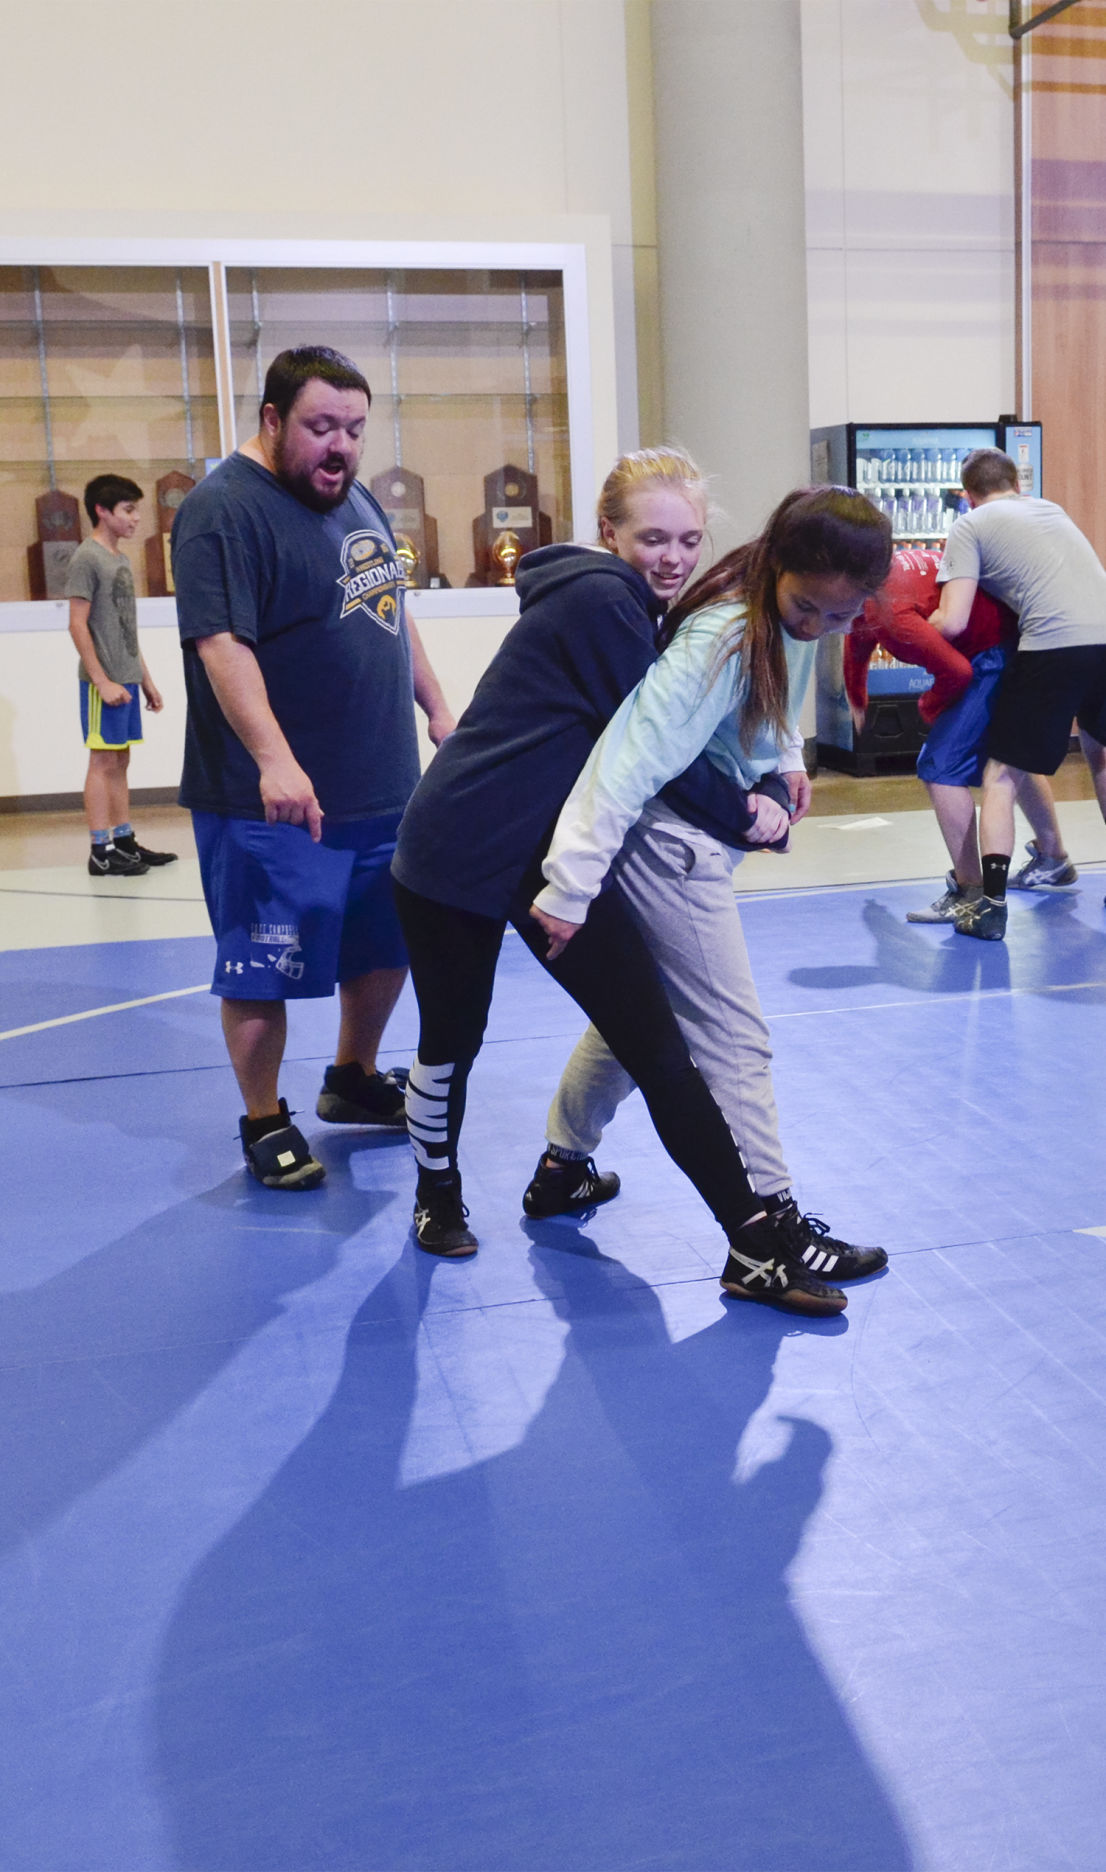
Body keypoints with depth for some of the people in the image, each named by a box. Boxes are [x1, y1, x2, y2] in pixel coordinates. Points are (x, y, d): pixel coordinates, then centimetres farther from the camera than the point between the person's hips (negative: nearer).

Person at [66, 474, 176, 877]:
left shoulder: (121, 559, 15)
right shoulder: (87, 558, -9)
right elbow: (78, 625, -14)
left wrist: (145, 678, 17)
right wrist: (102, 681, -18)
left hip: (127, 679, 8)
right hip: (104, 682, -8)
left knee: (120, 761, 11)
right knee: (103, 761, -5)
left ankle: (124, 841, 16)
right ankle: (101, 851, -2)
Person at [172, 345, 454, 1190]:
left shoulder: (356, 497, 12)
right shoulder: (224, 511, -16)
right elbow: (222, 645, -26)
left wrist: (436, 707, 20)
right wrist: (275, 761, -37)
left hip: (384, 789, 9)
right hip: (275, 803, -9)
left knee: (387, 945, 19)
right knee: (266, 970, 0)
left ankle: (354, 1079, 39)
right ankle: (264, 1122, 18)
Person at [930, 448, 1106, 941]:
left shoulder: (970, 525, 8)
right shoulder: (1051, 508, 26)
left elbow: (952, 623, 0)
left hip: (1053, 645, -6)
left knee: (1001, 776, 6)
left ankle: (991, 904, 1)